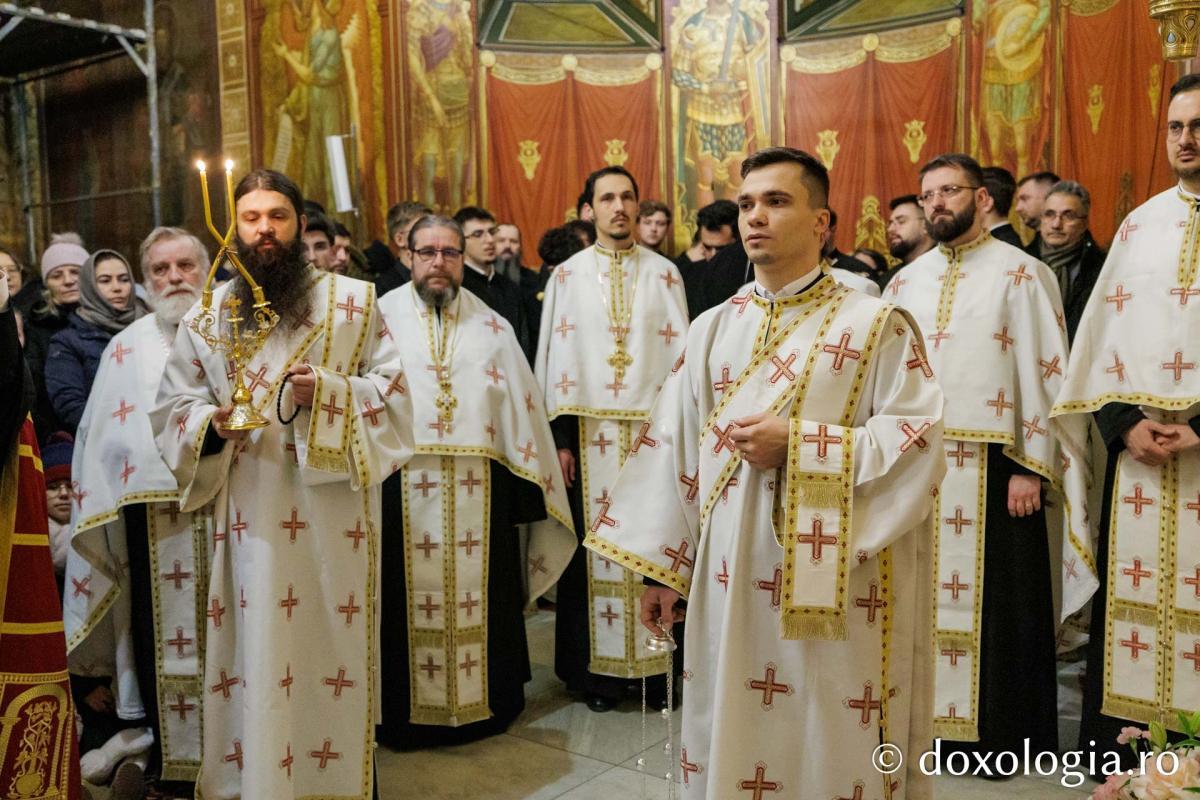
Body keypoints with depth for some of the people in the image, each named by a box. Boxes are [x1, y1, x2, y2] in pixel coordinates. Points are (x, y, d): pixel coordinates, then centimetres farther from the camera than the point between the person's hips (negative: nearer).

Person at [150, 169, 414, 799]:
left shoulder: (354, 300, 4)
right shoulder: (206, 314, 9)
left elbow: (392, 389, 0)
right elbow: (171, 407, 10)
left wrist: (328, 392, -16)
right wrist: (212, 423, -11)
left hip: (332, 509, -1)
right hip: (249, 515, 2)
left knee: (332, 643, 4)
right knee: (256, 647, 5)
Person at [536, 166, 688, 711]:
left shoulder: (664, 273, 8)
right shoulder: (568, 275, 6)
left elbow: (681, 353, 6)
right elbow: (555, 357, 3)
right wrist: (559, 437, -3)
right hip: (591, 431, 0)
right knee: (594, 547, 2)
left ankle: (657, 662, 15)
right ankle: (597, 669, 13)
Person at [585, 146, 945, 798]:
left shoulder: (877, 325, -3)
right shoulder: (712, 328, 8)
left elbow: (918, 441, -11)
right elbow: (673, 446, 7)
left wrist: (796, 446, -19)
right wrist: (661, 568, 4)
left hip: (831, 583, -3)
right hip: (727, 579, 4)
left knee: (826, 743, 7)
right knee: (727, 733, 14)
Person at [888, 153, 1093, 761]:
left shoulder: (1021, 273, -2)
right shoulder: (906, 281, 12)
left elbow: (1044, 371, -6)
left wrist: (1031, 467, -12)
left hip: (992, 469, -4)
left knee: (996, 600, 4)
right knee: (929, 592, 9)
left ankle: (1000, 730, 18)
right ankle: (937, 715, 22)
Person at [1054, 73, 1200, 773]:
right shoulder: (1139, 224, 11)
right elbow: (1101, 334, 8)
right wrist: (1124, 422, -4)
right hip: (1137, 449, 3)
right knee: (1129, 594, 8)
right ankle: (1117, 742, 19)